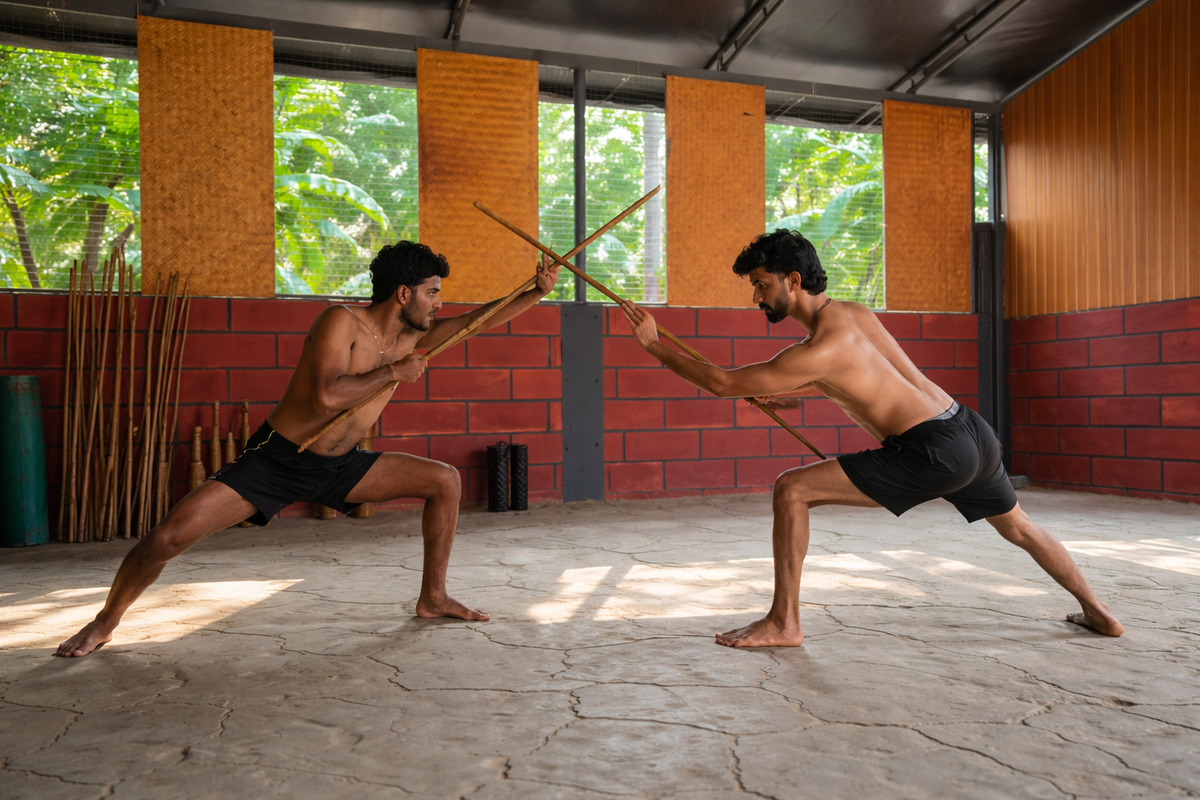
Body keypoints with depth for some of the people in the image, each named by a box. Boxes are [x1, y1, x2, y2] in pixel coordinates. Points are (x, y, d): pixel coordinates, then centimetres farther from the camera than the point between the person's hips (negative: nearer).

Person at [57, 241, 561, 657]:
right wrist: (392, 373, -25)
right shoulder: (341, 321, -20)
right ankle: (106, 620, 17)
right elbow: (327, 396, -33)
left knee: (444, 480, 0)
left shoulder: (411, 338, 0)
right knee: (168, 537, -15)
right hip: (275, 461, -6)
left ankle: (433, 598, 12)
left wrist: (537, 293, -5)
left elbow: (480, 320, 3)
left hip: (339, 467, 6)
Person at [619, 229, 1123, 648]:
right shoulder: (852, 312, 9)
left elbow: (723, 384, -14)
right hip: (975, 433, 10)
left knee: (791, 489, -10)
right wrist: (796, 392, 25)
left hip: (936, 453, -9)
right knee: (1018, 527, 35)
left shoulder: (821, 349, -17)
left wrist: (655, 346, -6)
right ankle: (1097, 613, 52)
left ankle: (784, 623, -2)